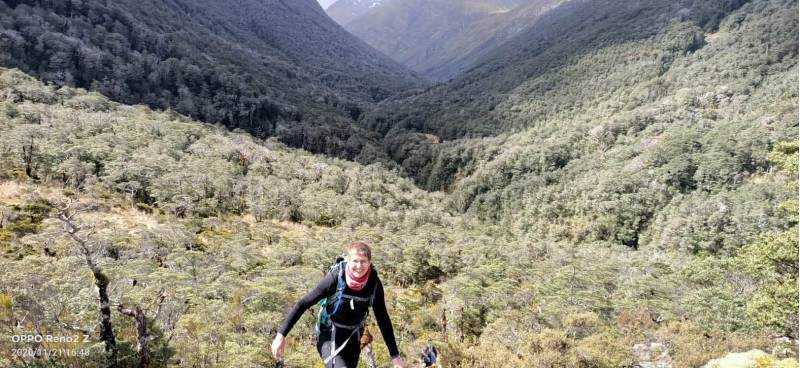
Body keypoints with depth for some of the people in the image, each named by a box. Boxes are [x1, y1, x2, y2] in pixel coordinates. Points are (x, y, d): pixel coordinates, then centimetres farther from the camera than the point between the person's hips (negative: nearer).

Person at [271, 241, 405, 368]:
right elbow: (304, 304, -20)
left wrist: (395, 355, -7)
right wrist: (281, 334, -22)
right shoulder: (336, 278, -25)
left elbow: (383, 319, -7)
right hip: (329, 335, -4)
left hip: (353, 337, 4)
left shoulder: (374, 283, -17)